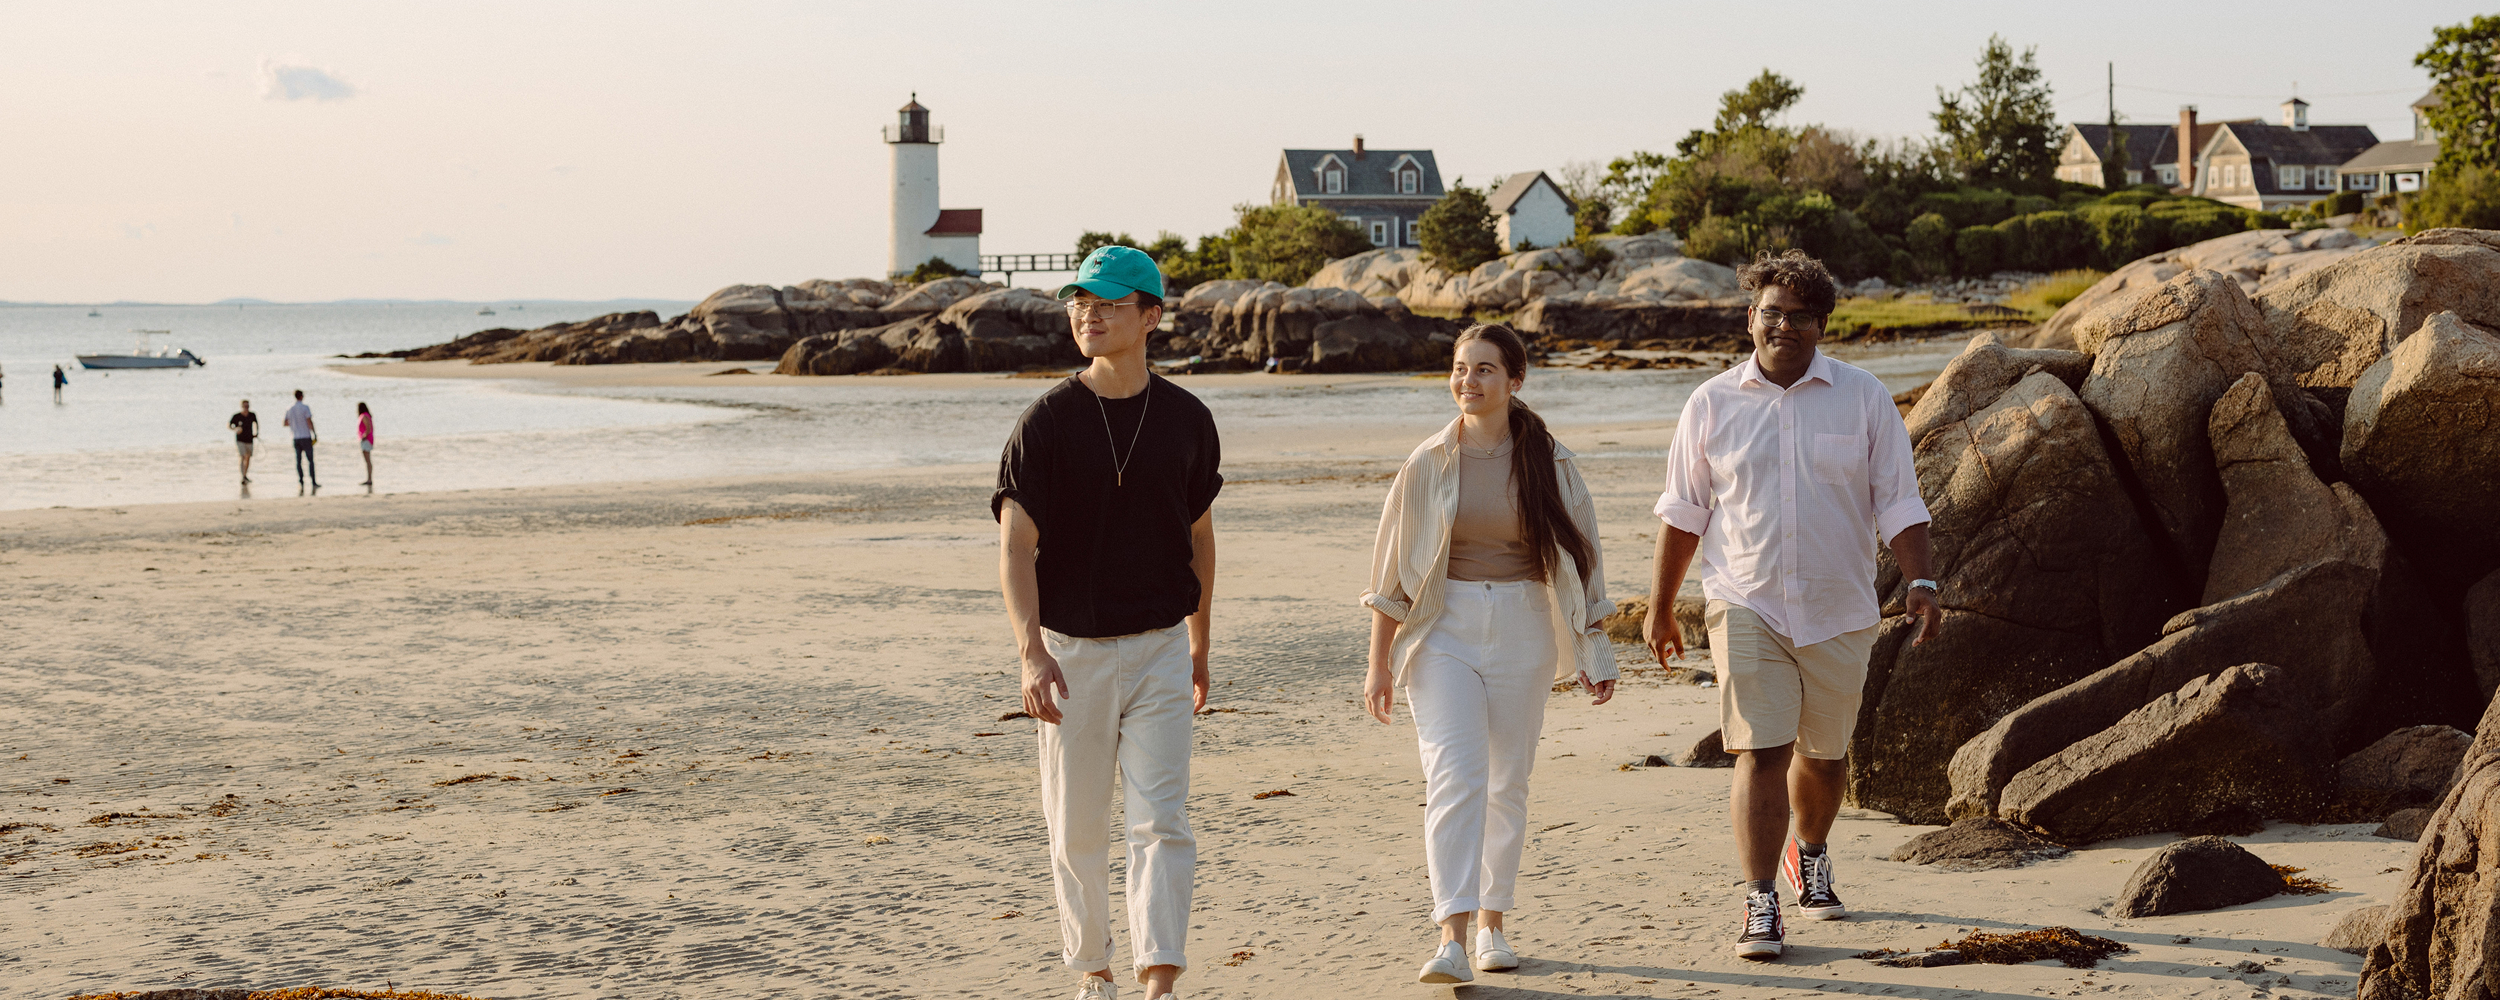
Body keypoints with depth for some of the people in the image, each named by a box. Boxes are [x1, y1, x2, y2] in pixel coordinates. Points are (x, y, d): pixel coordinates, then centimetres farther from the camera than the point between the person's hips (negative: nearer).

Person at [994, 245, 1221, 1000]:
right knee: (1076, 830, 10)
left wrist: (1200, 647, 20)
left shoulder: (1187, 420, 2)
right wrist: (1031, 652, -27)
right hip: (1072, 649, -1)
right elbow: (1016, 544, -14)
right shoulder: (1047, 421, -7)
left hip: (1159, 649, 1)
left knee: (1161, 823, -10)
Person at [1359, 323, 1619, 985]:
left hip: (1523, 632, 2)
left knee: (1508, 781, 7)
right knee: (1455, 776, -14)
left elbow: (1578, 558, 8)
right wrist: (1379, 663, 3)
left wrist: (1594, 652, 7)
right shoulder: (1428, 464, 0)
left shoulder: (1549, 463, 2)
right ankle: (1451, 937, -20)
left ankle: (1492, 924, 22)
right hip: (1444, 631, -1)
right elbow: (1394, 569, 4)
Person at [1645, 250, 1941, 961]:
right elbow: (1683, 513, 8)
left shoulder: (1864, 399, 0)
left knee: (1824, 754, 15)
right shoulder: (1712, 405, 1)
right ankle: (1760, 906, -7)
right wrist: (1659, 608, 10)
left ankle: (1810, 857, 43)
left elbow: (1899, 503, 2)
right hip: (1747, 608, -1)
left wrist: (1920, 584, -11)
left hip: (1839, 610, 1)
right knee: (1761, 754, -12)